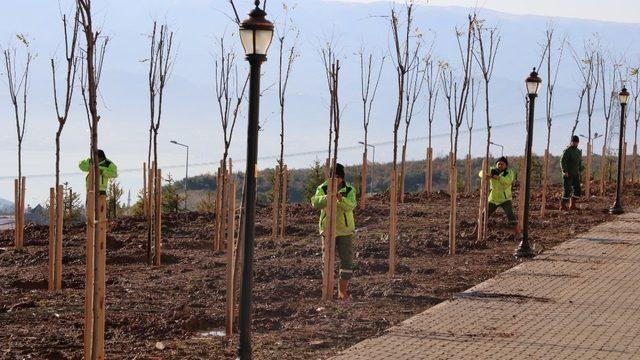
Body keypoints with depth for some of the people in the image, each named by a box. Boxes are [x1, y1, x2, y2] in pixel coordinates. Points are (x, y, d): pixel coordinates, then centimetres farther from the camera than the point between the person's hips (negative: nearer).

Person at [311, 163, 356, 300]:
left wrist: (340, 198, -40)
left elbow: (350, 206, -20)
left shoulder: (349, 190, -3)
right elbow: (315, 203, -19)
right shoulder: (323, 189, -2)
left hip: (345, 230, 0)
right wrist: (326, 197, -38)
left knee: (347, 261, 0)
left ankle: (342, 290, 11)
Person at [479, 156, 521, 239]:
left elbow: (508, 181, -28)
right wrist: (486, 175, -43)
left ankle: (517, 233, -14)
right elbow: (481, 173, -19)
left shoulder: (510, 172, -10)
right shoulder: (492, 170, -5)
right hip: (493, 199, 2)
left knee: (510, 215, -20)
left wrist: (498, 177, -46)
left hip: (505, 199, -2)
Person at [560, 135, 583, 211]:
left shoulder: (578, 151, 14)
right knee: (567, 190, -9)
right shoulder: (567, 151, -10)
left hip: (575, 174, 7)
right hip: (568, 175, -7)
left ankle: (572, 205, 12)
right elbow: (562, 161, -18)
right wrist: (565, 171, -25)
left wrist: (580, 170, 11)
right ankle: (563, 206, 0)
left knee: (577, 190, 3)